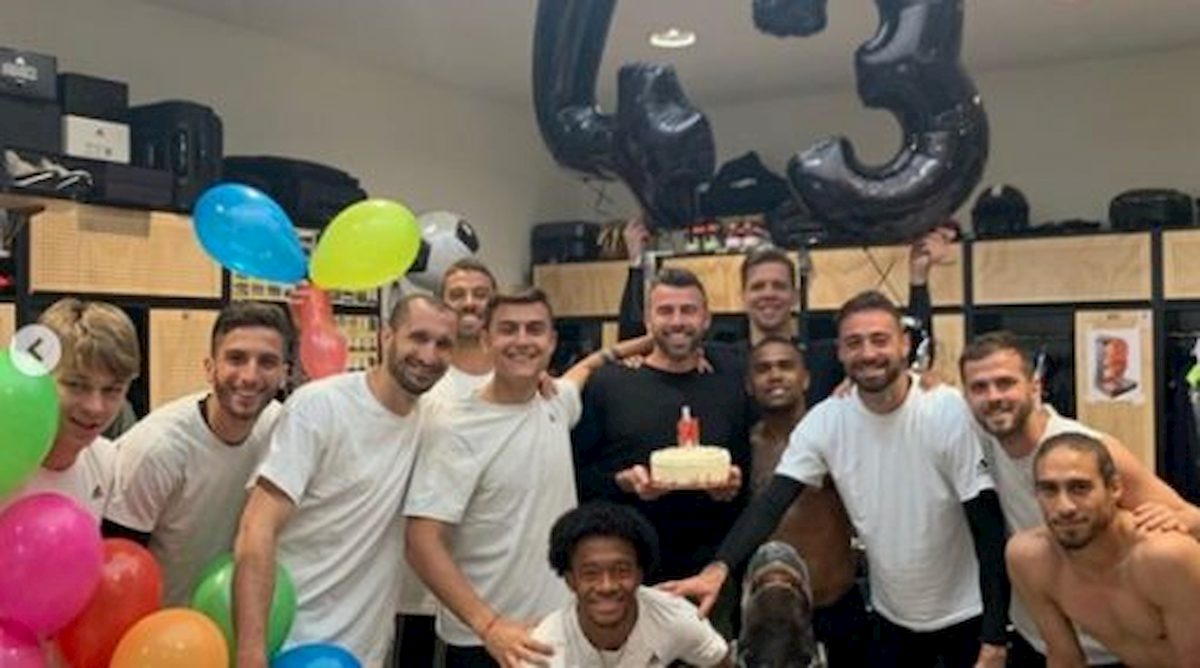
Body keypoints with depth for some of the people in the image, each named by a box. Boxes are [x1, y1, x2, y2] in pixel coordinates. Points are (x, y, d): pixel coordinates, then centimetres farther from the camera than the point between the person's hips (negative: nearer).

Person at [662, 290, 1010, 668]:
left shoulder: (949, 411, -18)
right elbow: (772, 502, -17)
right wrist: (718, 568, -34)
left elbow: (989, 528, -16)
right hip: (892, 617, 3)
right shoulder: (825, 422, -10)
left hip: (965, 616, -2)